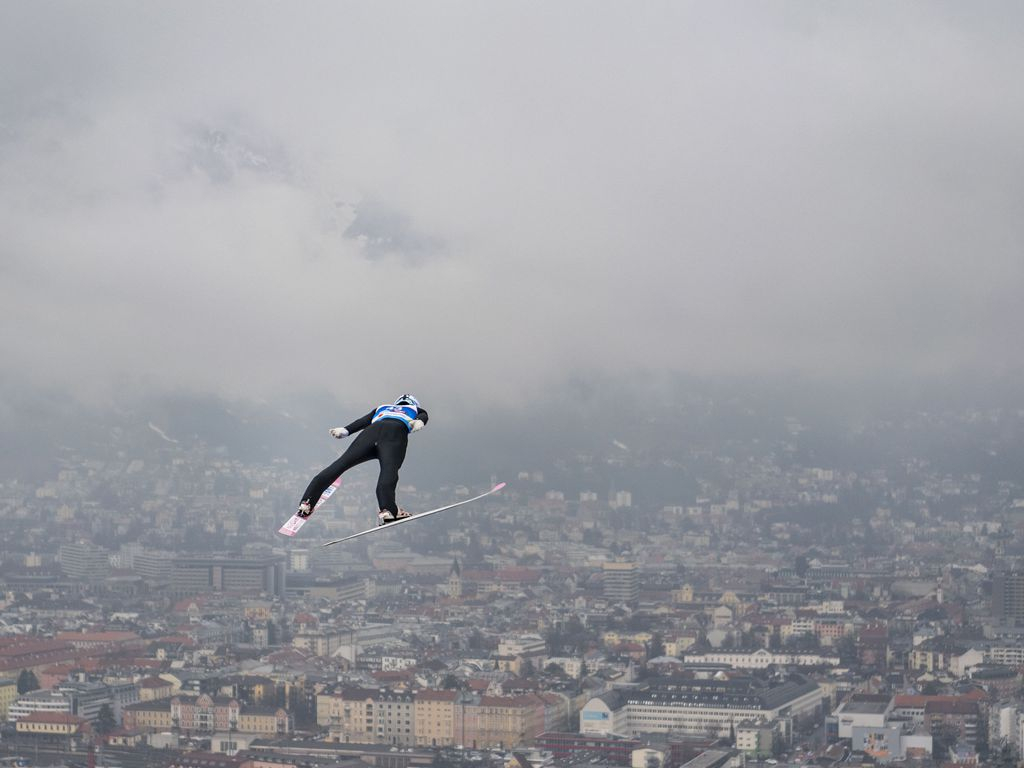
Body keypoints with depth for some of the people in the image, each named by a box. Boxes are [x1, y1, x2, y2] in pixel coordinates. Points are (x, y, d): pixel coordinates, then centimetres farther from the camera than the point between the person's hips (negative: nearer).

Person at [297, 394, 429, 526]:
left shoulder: (382, 408, 44)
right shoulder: (416, 410, 38)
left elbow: (365, 420, 26)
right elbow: (423, 416, 15)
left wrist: (346, 430, 13)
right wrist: (419, 422, -6)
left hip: (372, 431, 3)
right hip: (396, 433, -3)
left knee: (341, 464, 1)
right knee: (389, 470, -26)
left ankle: (306, 503, -3)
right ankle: (387, 510, -51)